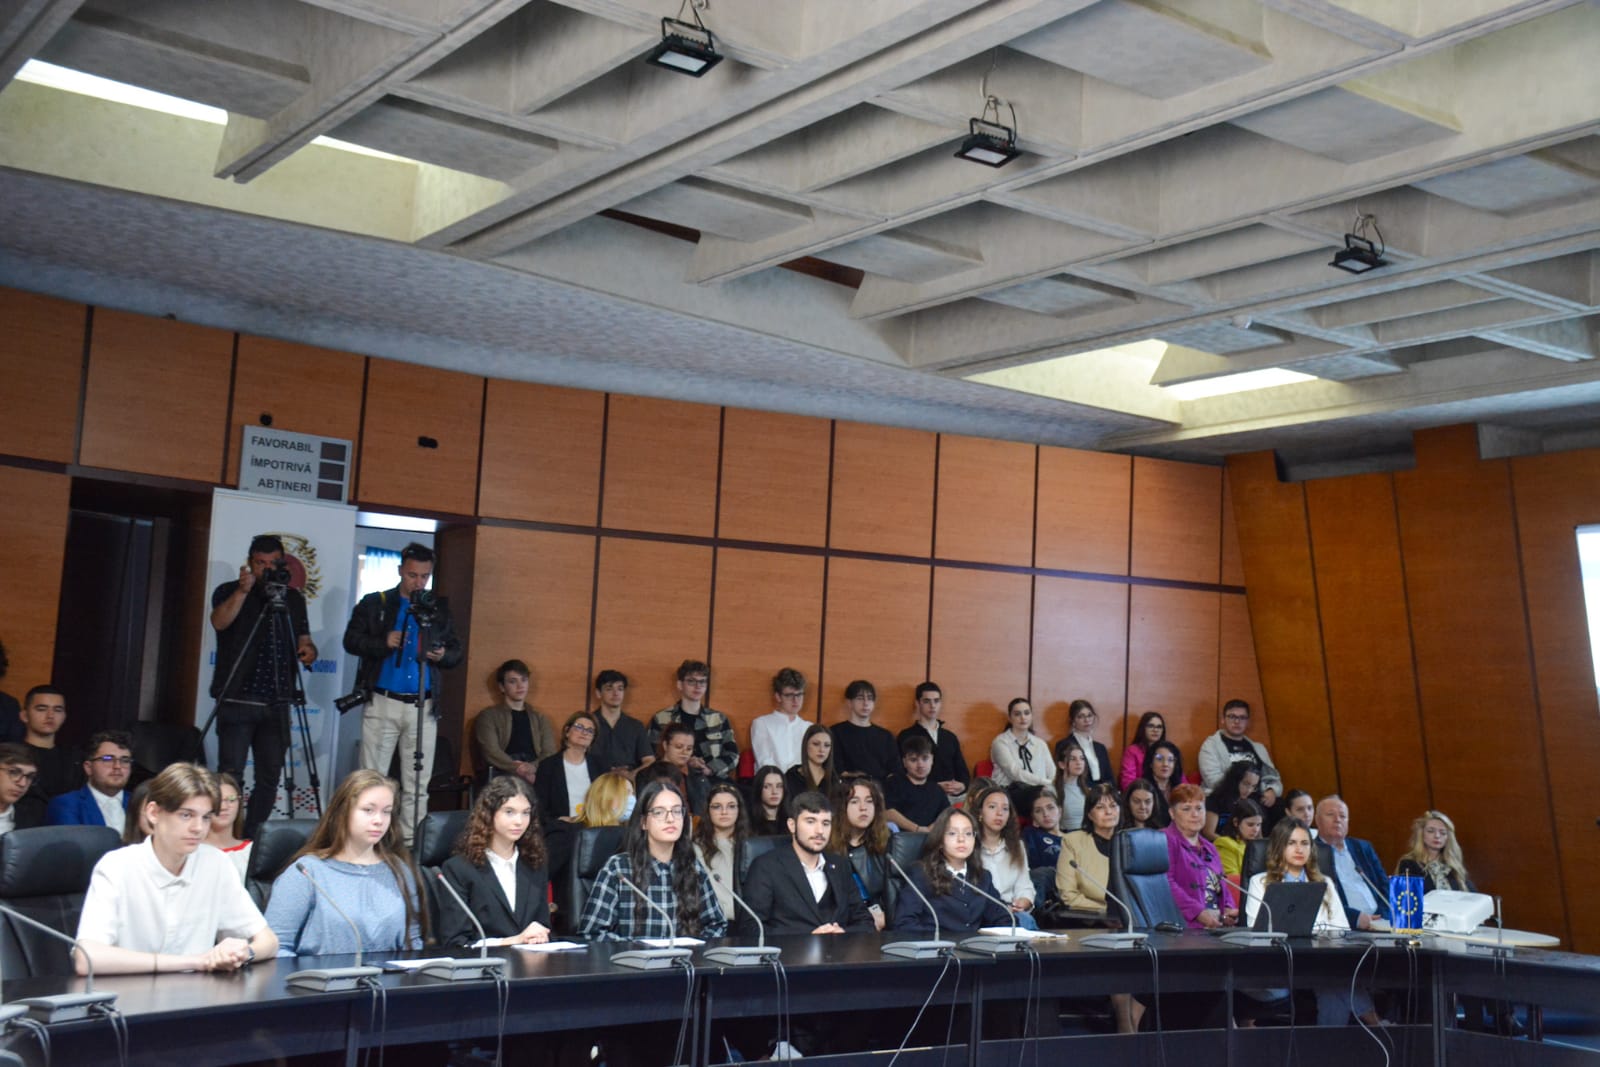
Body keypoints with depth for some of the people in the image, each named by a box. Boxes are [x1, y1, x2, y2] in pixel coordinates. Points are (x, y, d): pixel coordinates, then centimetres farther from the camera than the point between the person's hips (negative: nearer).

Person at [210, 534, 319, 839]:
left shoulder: (293, 599, 16)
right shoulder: (229, 592, 4)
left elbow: (305, 640, 18)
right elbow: (219, 622, -15)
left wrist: (308, 650, -4)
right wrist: (243, 591, -27)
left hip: (277, 704, 4)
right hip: (237, 700, -4)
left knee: (269, 777, 3)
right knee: (231, 774, -9)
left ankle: (252, 838, 11)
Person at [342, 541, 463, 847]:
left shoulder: (439, 608, 12)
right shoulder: (374, 603, 5)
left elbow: (456, 652, 12)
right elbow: (351, 640, 0)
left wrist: (443, 654, -11)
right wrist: (383, 642, -17)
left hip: (423, 707, 2)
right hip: (382, 703, -2)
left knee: (417, 784, 3)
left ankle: (410, 846, 8)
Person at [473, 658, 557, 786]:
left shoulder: (539, 718, 23)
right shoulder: (489, 716, 11)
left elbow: (549, 753, 10)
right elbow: (491, 752, -4)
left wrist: (533, 767, -14)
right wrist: (522, 772, -19)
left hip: (536, 776, 3)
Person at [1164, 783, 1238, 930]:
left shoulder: (1209, 848, 28)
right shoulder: (1166, 840, 1)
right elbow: (1166, 883, -11)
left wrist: (1229, 910, 7)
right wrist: (1198, 912, -18)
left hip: (1216, 926, 7)